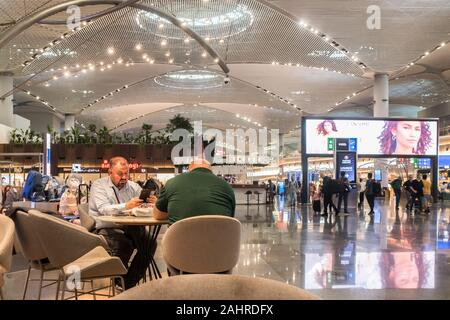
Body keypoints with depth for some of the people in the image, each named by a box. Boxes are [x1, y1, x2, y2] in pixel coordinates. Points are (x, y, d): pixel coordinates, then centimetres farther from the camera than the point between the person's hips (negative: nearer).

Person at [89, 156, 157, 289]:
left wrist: (152, 202, -22)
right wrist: (126, 206, -35)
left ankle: (129, 283, -7)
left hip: (130, 227, 5)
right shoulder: (99, 185, 0)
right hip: (106, 228, -5)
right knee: (125, 245, -33)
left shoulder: (133, 186, 14)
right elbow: (103, 209, -18)